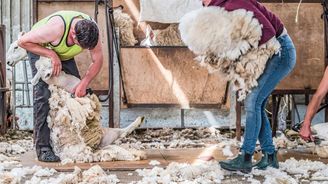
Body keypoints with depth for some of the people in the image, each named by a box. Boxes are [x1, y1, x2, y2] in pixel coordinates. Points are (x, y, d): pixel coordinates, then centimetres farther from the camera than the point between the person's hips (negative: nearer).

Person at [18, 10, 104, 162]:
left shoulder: (91, 31, -28)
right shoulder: (56, 28, -43)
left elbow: (97, 60, -15)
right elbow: (23, 41, -31)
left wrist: (84, 83, -27)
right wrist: (51, 55, -36)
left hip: (64, 55, 5)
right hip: (40, 50, -5)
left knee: (78, 93, -3)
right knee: (43, 95, -18)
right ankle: (43, 147, -16)